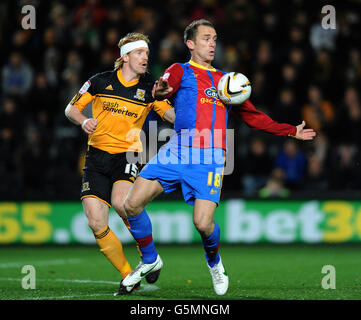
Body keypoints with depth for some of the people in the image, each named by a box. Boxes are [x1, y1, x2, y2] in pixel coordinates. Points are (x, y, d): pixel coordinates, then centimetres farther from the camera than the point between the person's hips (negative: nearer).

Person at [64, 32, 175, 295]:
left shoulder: (149, 89, 5)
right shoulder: (101, 82, 5)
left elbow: (172, 114, -5)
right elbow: (71, 108, 12)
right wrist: (83, 121, -8)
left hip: (127, 155, -1)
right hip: (97, 155, 2)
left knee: (121, 202, -30)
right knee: (96, 223, -9)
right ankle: (128, 276, 7)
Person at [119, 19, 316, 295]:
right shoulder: (181, 71, 10)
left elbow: (254, 117, 31)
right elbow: (166, 87, -14)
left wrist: (291, 131, 29)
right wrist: (160, 91, -40)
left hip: (210, 158, 1)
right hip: (177, 150, -1)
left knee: (203, 223, -15)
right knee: (132, 204, -13)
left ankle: (214, 261, 20)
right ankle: (150, 260, 12)